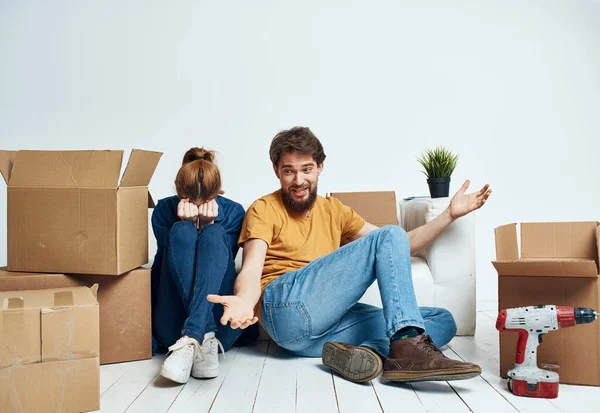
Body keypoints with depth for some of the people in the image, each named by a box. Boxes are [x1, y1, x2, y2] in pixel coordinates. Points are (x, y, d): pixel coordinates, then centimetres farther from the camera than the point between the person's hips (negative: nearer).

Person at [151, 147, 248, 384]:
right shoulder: (164, 210, 2)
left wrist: (208, 223, -16)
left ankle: (190, 341, -43)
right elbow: (163, 265, -5)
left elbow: (221, 262, -4)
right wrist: (187, 222, -17)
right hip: (173, 325, 0)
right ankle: (205, 340, -41)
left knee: (213, 234, -23)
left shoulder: (233, 212, 3)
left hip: (221, 323, 0)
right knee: (182, 231, -22)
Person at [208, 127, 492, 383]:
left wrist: (450, 214, 13)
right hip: (287, 307, -6)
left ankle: (364, 351, -30)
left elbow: (403, 247, 23)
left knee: (443, 321, -6)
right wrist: (244, 300, -29)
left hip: (327, 324, 6)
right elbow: (251, 268, -6)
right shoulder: (264, 210, 10)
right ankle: (407, 343, -33)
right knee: (390, 234, -15)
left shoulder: (334, 210, 25)